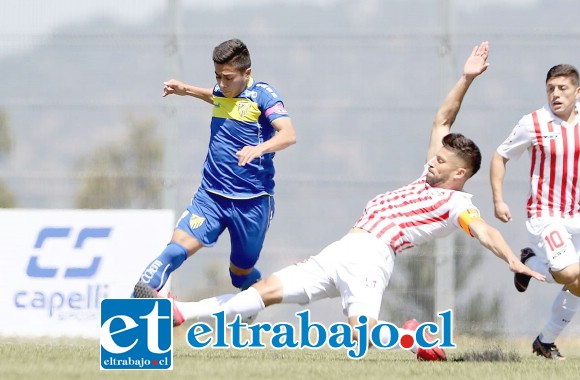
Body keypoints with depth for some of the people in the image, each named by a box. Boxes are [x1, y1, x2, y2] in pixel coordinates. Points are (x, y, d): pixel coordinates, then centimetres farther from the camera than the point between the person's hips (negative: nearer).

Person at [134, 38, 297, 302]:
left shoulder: (263, 95, -11)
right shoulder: (222, 92, 9)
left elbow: (288, 135, -28)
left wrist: (260, 148, -46)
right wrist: (187, 91, 29)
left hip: (251, 201, -4)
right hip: (210, 195, 4)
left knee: (242, 274, 12)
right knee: (177, 249, -20)